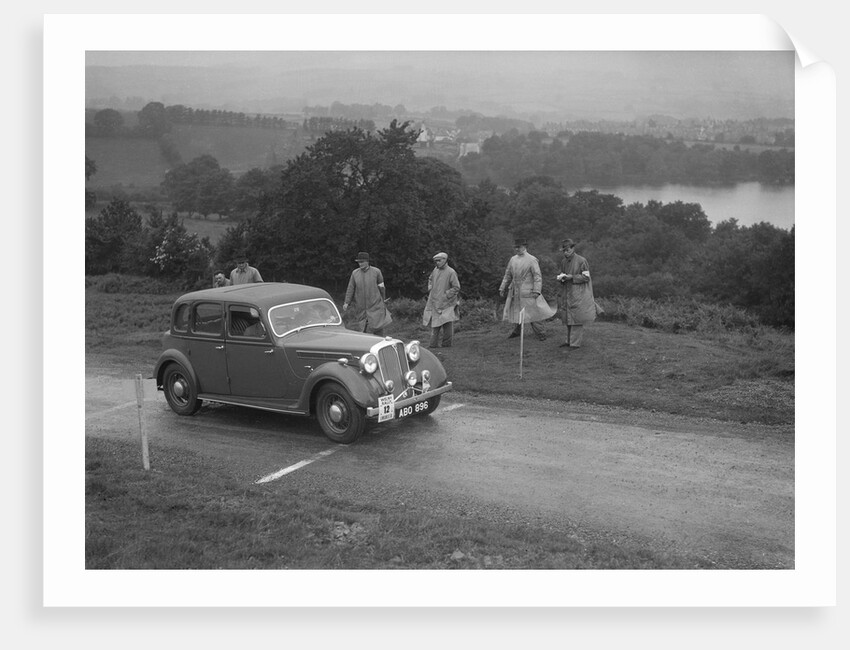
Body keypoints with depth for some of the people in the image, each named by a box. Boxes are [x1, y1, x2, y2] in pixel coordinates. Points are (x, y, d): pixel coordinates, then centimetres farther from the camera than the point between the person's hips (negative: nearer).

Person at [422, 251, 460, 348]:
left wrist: (446, 295, -15)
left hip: (446, 303, -6)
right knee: (435, 323, 9)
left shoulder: (451, 272, -12)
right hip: (435, 302, 6)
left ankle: (447, 343, 3)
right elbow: (430, 279, 27)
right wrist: (430, 289, 13)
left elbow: (457, 287, -12)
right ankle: (434, 343, 15)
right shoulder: (436, 270, 7)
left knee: (447, 323, -6)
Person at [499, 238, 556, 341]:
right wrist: (502, 289, 13)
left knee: (533, 312, -4)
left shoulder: (532, 260, -8)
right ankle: (517, 330, 28)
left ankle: (541, 334, 5)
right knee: (515, 312, 11)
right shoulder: (513, 259, 9)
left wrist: (536, 291, -19)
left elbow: (537, 277, -11)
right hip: (515, 292, 6)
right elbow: (508, 275, 17)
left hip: (527, 292, -6)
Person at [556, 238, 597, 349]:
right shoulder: (563, 262, 9)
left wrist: (572, 277, -19)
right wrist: (560, 277, -7)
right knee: (568, 318, 10)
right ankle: (569, 340, 20)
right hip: (567, 294, 7)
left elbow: (586, 277, -11)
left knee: (576, 318, -6)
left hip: (578, 294, -7)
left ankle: (575, 343, -3)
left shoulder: (581, 261, -10)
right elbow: (560, 273, 17)